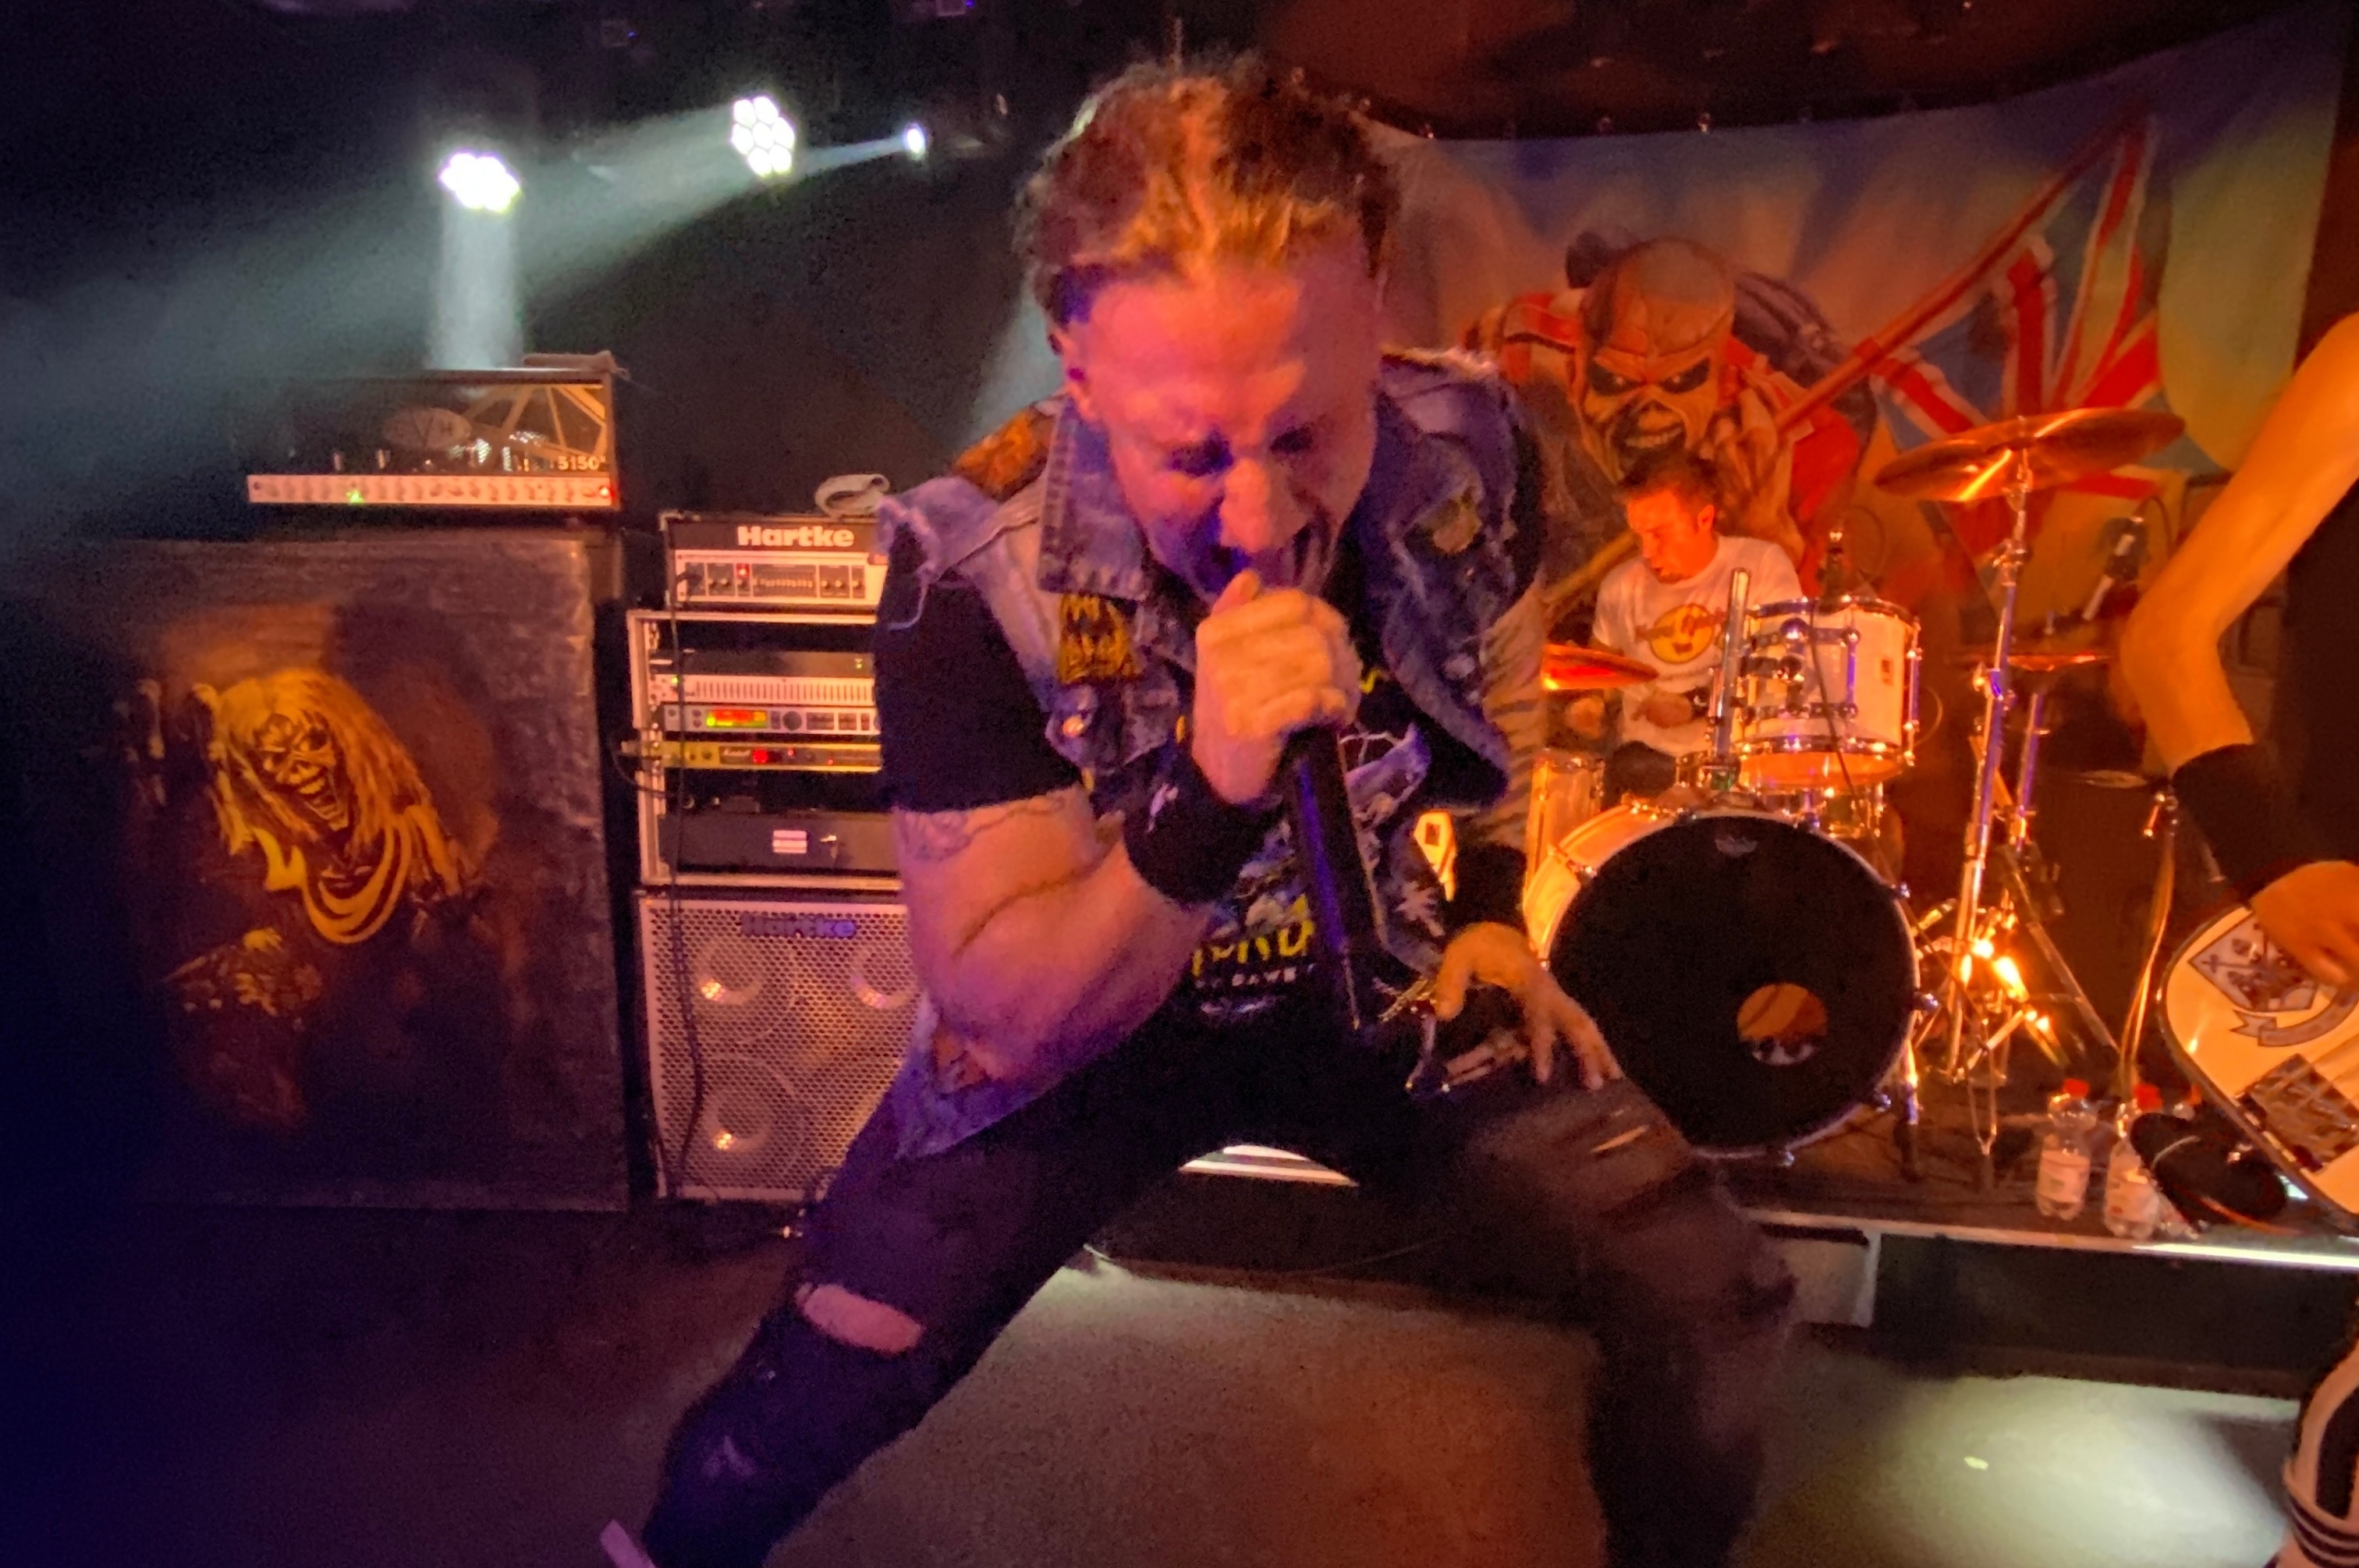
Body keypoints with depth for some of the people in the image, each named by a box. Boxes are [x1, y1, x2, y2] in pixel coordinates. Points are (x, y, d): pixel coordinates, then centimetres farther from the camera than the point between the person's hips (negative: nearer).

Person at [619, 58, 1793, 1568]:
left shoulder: (1468, 446, -17)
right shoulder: (978, 570, -28)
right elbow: (1004, 1013, -23)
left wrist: (1491, 909, -3)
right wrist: (1209, 796, -40)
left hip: (1390, 991, 3)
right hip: (1083, 1030, -2)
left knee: (1717, 1298, -2)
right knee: (813, 1403, -4)